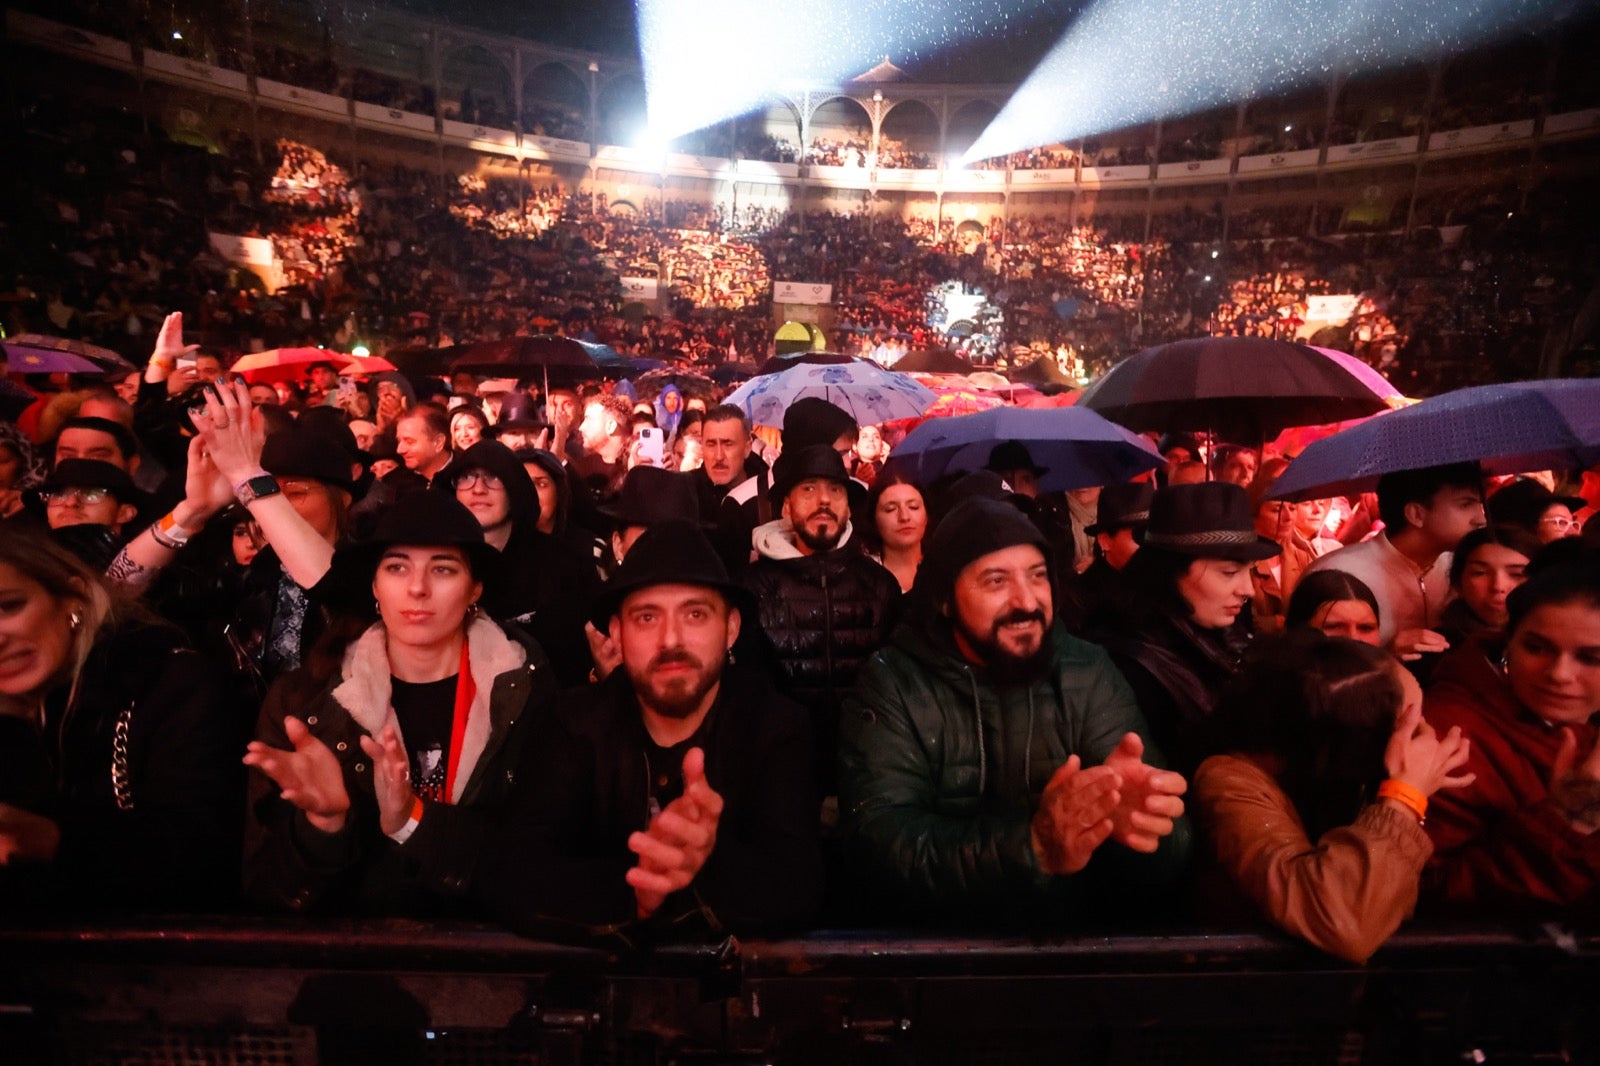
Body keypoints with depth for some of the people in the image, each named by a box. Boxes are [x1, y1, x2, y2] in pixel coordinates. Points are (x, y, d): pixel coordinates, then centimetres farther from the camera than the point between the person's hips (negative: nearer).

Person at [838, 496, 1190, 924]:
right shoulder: (891, 685, -8)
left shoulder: (1090, 674, -2)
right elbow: (879, 840, -19)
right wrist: (1032, 846, -31)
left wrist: (1142, 821, -29)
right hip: (936, 939, -2)